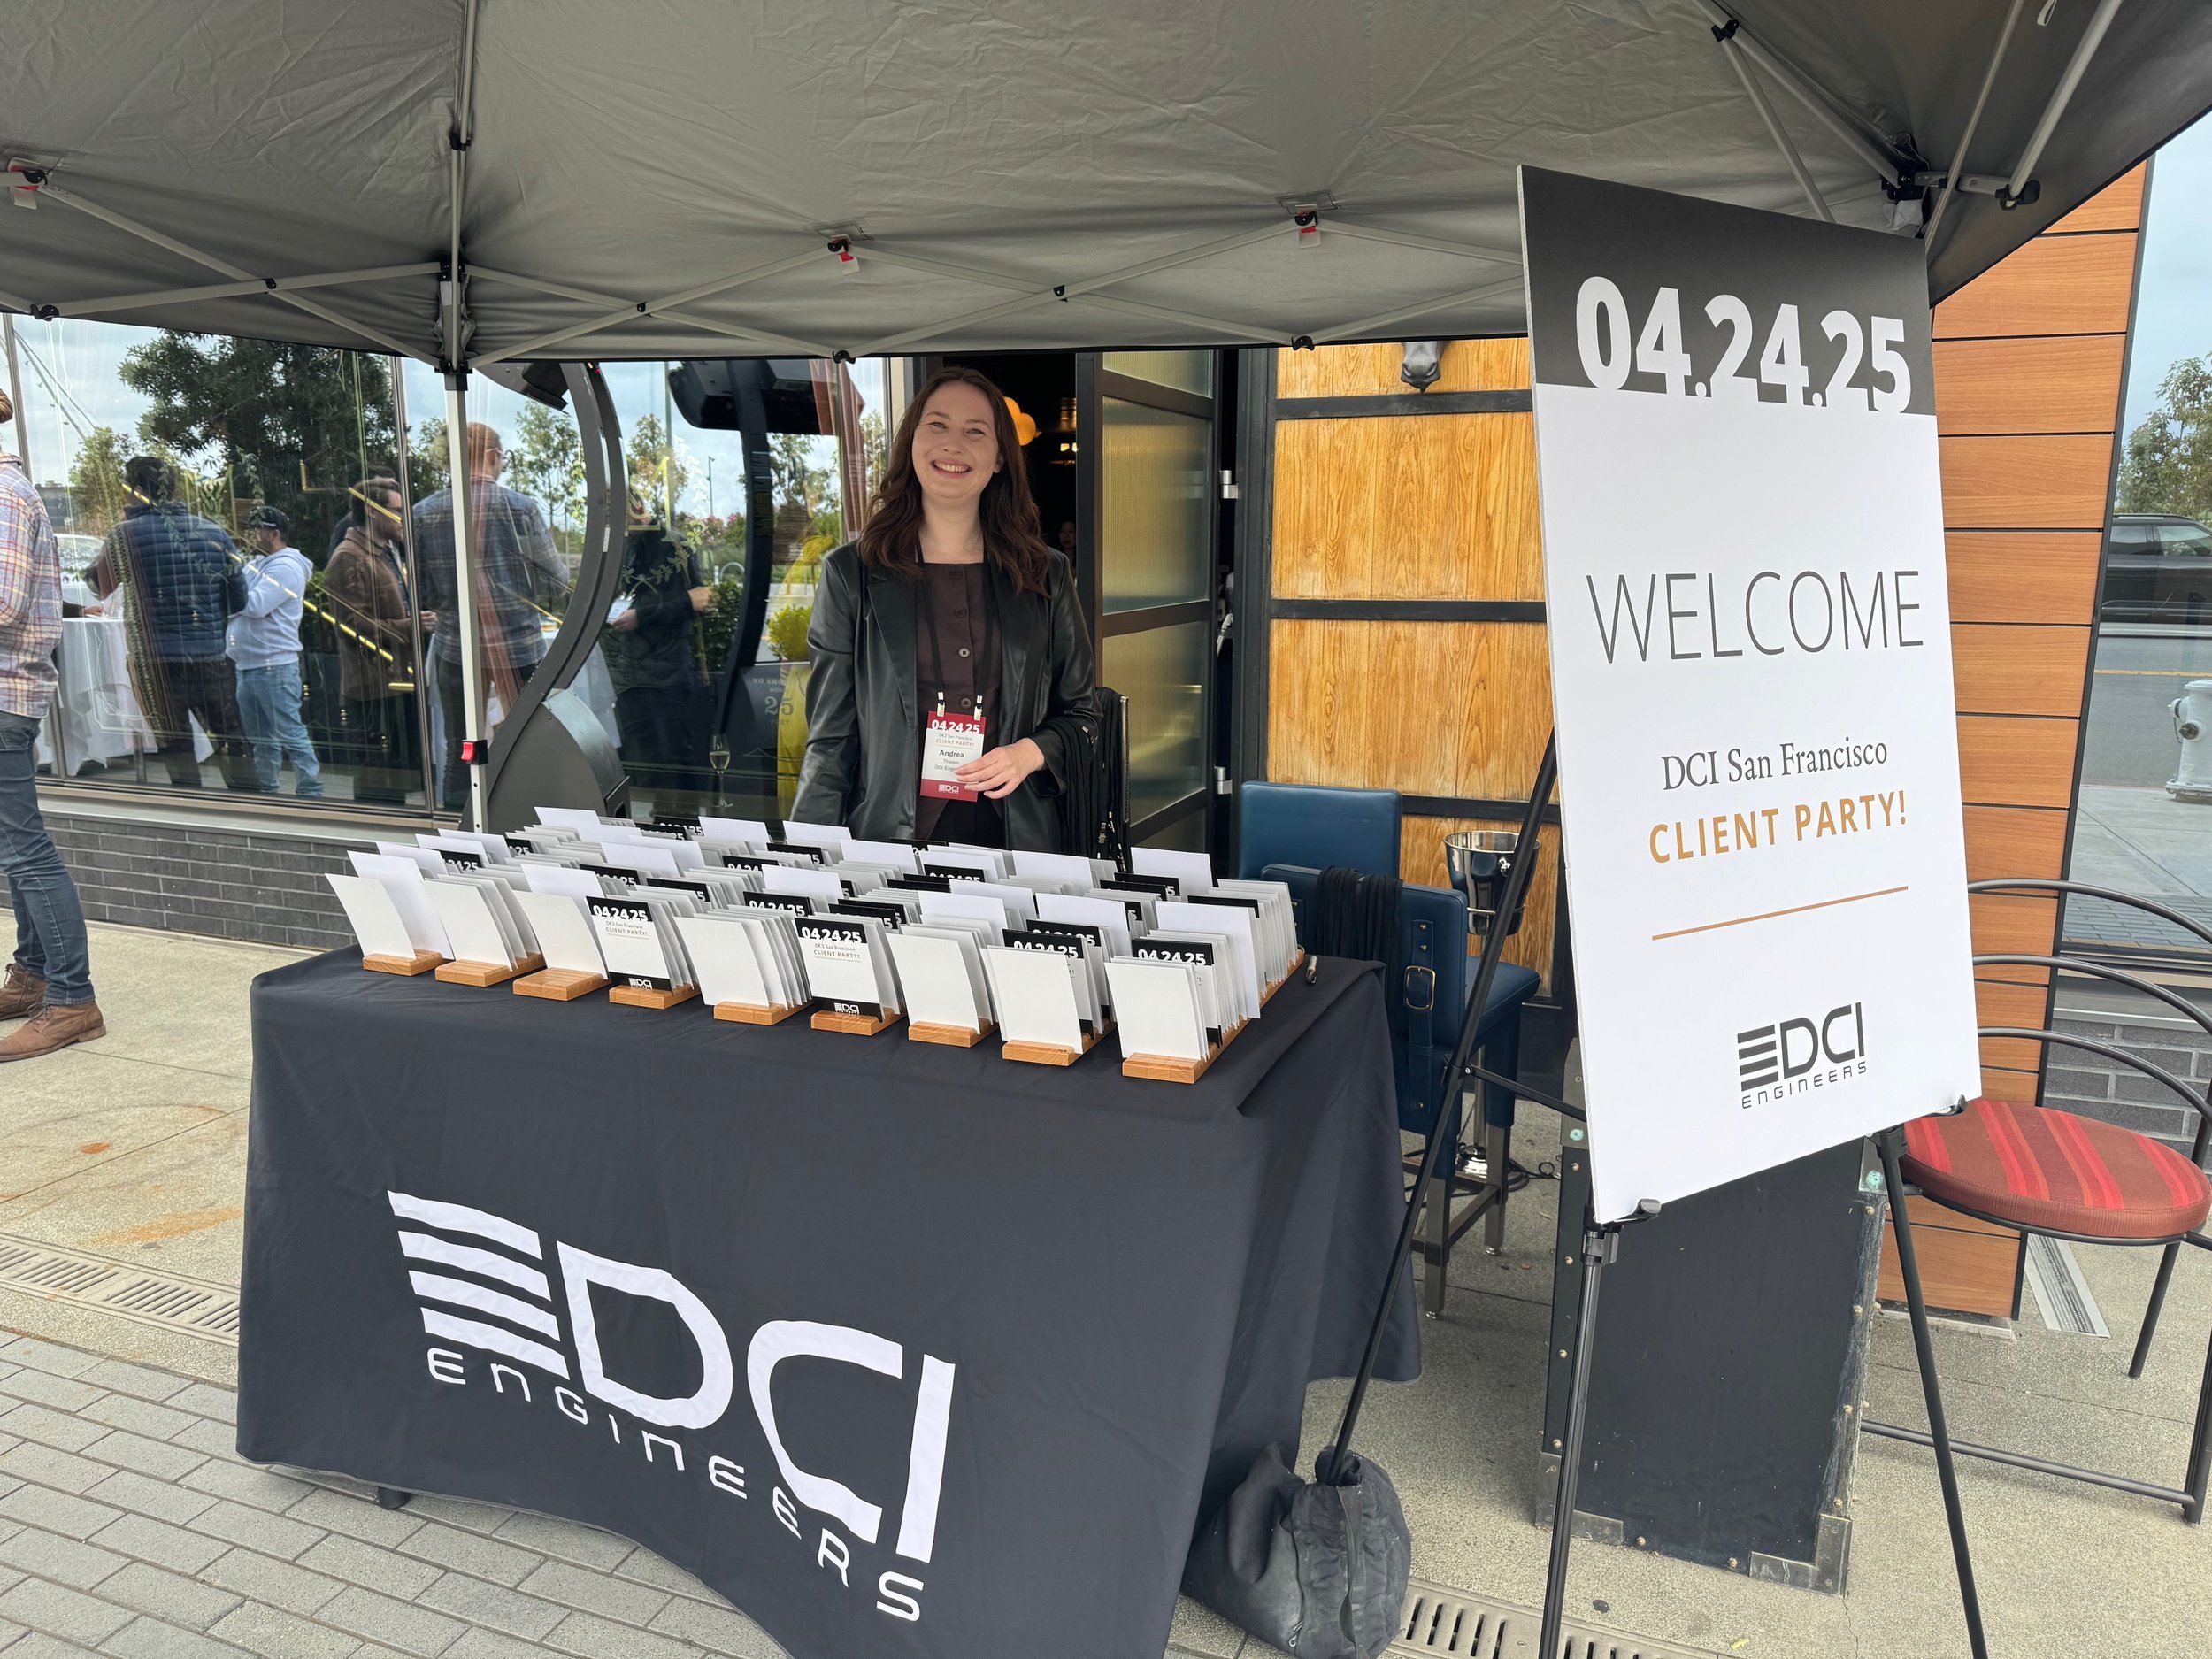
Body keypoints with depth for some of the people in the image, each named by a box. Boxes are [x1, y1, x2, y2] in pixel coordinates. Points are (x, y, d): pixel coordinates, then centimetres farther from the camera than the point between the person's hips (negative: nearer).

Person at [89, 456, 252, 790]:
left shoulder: (125, 534, -5)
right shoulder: (213, 530, 2)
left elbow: (99, 587, 12)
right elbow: (239, 599, 5)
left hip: (156, 662, -2)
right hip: (212, 658, 2)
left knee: (177, 750, 4)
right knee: (231, 745, 11)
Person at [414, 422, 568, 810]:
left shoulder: (424, 513, -2)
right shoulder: (521, 508, -10)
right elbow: (555, 584, -7)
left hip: (455, 649, 3)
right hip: (520, 646, -2)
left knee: (459, 756, 12)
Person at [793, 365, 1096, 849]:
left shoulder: (1047, 575, 7)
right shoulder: (851, 574, 3)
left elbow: (1081, 713, 14)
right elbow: (831, 737, 1)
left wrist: (1032, 752, -8)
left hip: (1016, 843, 1)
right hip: (888, 841, -1)